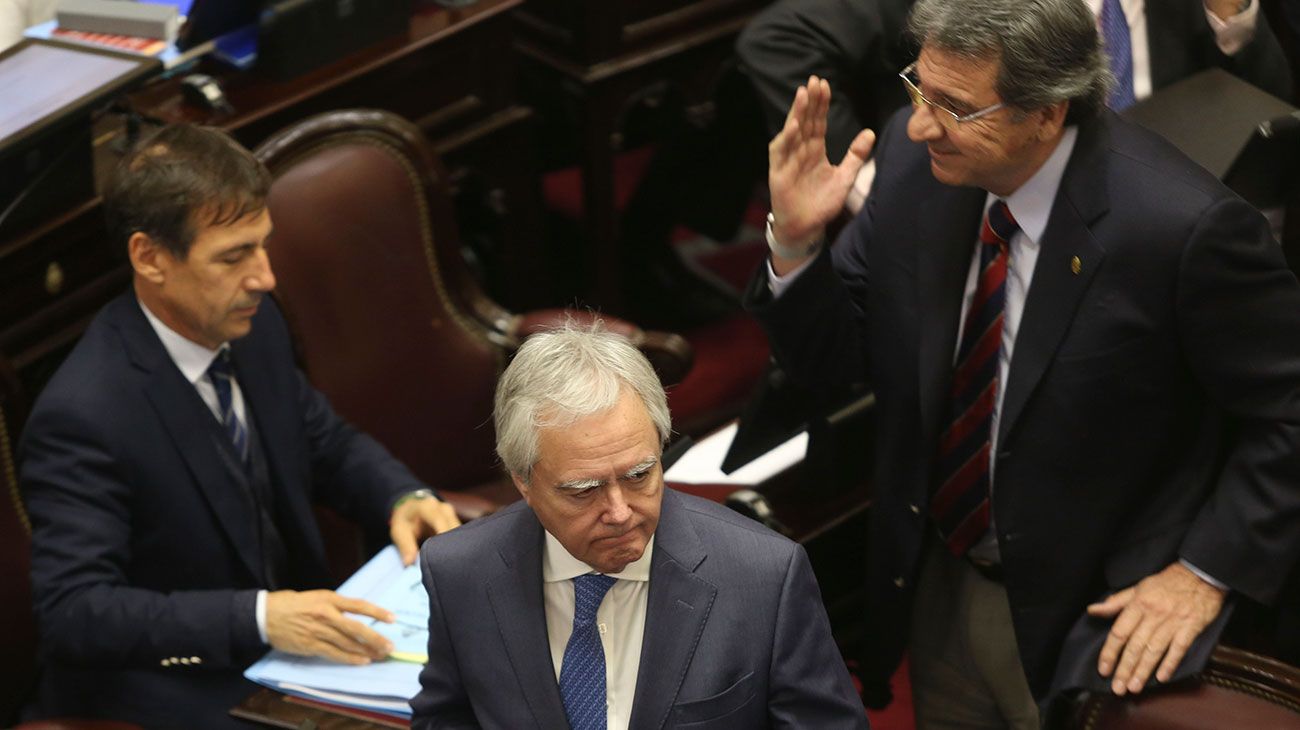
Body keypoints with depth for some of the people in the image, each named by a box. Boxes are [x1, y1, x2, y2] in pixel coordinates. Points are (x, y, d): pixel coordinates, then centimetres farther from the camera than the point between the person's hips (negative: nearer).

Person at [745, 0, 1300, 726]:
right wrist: (796, 242, -20)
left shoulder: (1184, 227, -27)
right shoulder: (914, 159, -12)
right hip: (938, 595, 6)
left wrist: (1206, 571, -14)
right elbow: (833, 360, -3)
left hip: (1094, 616, -5)